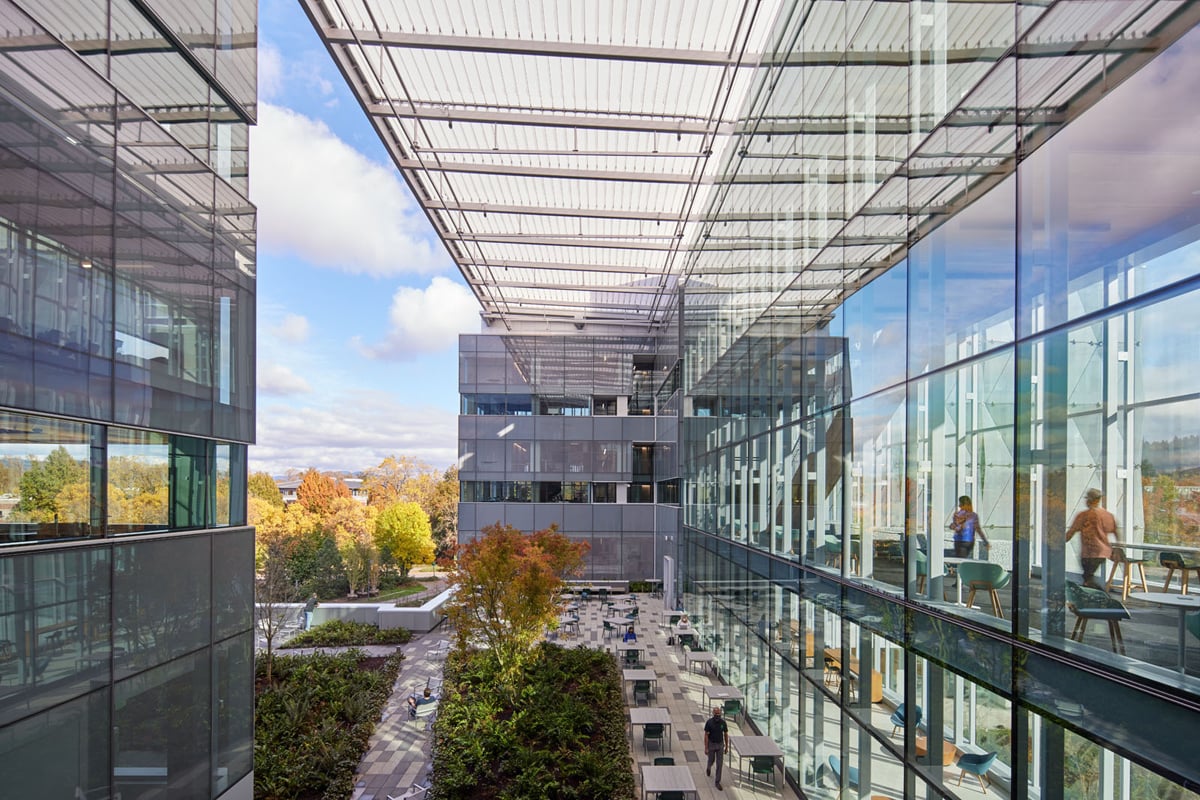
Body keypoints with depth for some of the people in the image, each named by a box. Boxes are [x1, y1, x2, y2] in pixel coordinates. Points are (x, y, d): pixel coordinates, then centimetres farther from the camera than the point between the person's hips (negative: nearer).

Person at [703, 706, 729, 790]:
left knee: (719, 764, 0)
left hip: (720, 745, 1)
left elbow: (726, 735, 2)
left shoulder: (723, 722, -10)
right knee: (711, 760, 17)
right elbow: (706, 735, -13)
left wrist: (726, 746, 6)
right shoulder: (709, 722, -17)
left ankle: (718, 782, 10)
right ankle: (709, 768, 53)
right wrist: (706, 748, -15)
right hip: (711, 744, -1)